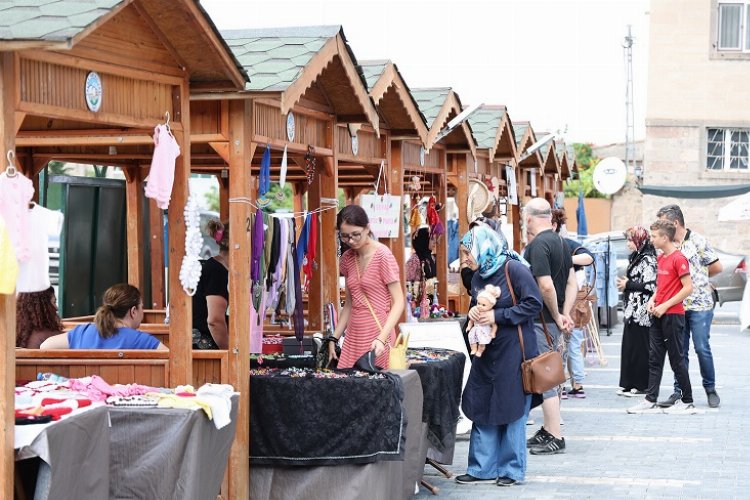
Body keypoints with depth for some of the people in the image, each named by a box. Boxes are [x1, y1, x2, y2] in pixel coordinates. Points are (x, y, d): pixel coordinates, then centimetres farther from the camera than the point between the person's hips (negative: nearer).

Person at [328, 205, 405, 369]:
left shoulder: (382, 255, -10)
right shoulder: (347, 258, 10)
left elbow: (398, 303, -12)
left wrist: (382, 338, -23)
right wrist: (334, 338, 12)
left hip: (377, 335, -6)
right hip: (353, 335, 6)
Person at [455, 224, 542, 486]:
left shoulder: (514, 269, -14)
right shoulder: (478, 276, 9)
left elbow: (533, 304, -17)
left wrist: (498, 315, -18)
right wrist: (474, 311, -1)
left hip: (514, 352, -7)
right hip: (487, 352, 7)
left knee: (512, 411, 1)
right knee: (481, 409, 7)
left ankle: (512, 469, 12)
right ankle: (483, 468, 15)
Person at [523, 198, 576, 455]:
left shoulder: (538, 245, -17)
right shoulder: (560, 242, 12)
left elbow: (546, 286, -24)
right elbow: (572, 283, 13)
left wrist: (557, 316, -12)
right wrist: (565, 314, 5)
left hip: (542, 321, -9)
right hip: (554, 320, 9)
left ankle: (555, 438, -1)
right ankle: (548, 430, 26)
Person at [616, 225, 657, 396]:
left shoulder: (648, 260, -12)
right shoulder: (636, 258, 17)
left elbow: (650, 286, -19)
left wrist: (628, 284, -12)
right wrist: (625, 283, 10)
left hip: (641, 312, -9)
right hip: (632, 311, 9)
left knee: (640, 348, -4)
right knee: (629, 347, 9)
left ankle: (641, 385, 1)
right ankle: (629, 384, 13)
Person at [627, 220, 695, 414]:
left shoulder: (678, 259, -14)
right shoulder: (660, 258, 13)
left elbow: (688, 288, -18)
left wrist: (665, 305, -18)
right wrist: (653, 299, 5)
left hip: (673, 315, -9)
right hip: (658, 315, 9)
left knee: (676, 358, -1)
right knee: (654, 358, 7)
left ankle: (688, 402, 8)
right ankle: (651, 401, 8)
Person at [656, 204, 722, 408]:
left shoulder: (697, 241, -5)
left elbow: (717, 267, -2)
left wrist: (698, 276, 9)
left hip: (699, 305, -5)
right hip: (677, 306, 5)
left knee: (702, 348, -4)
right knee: (679, 350, 7)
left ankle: (710, 389, 12)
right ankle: (679, 391, 12)